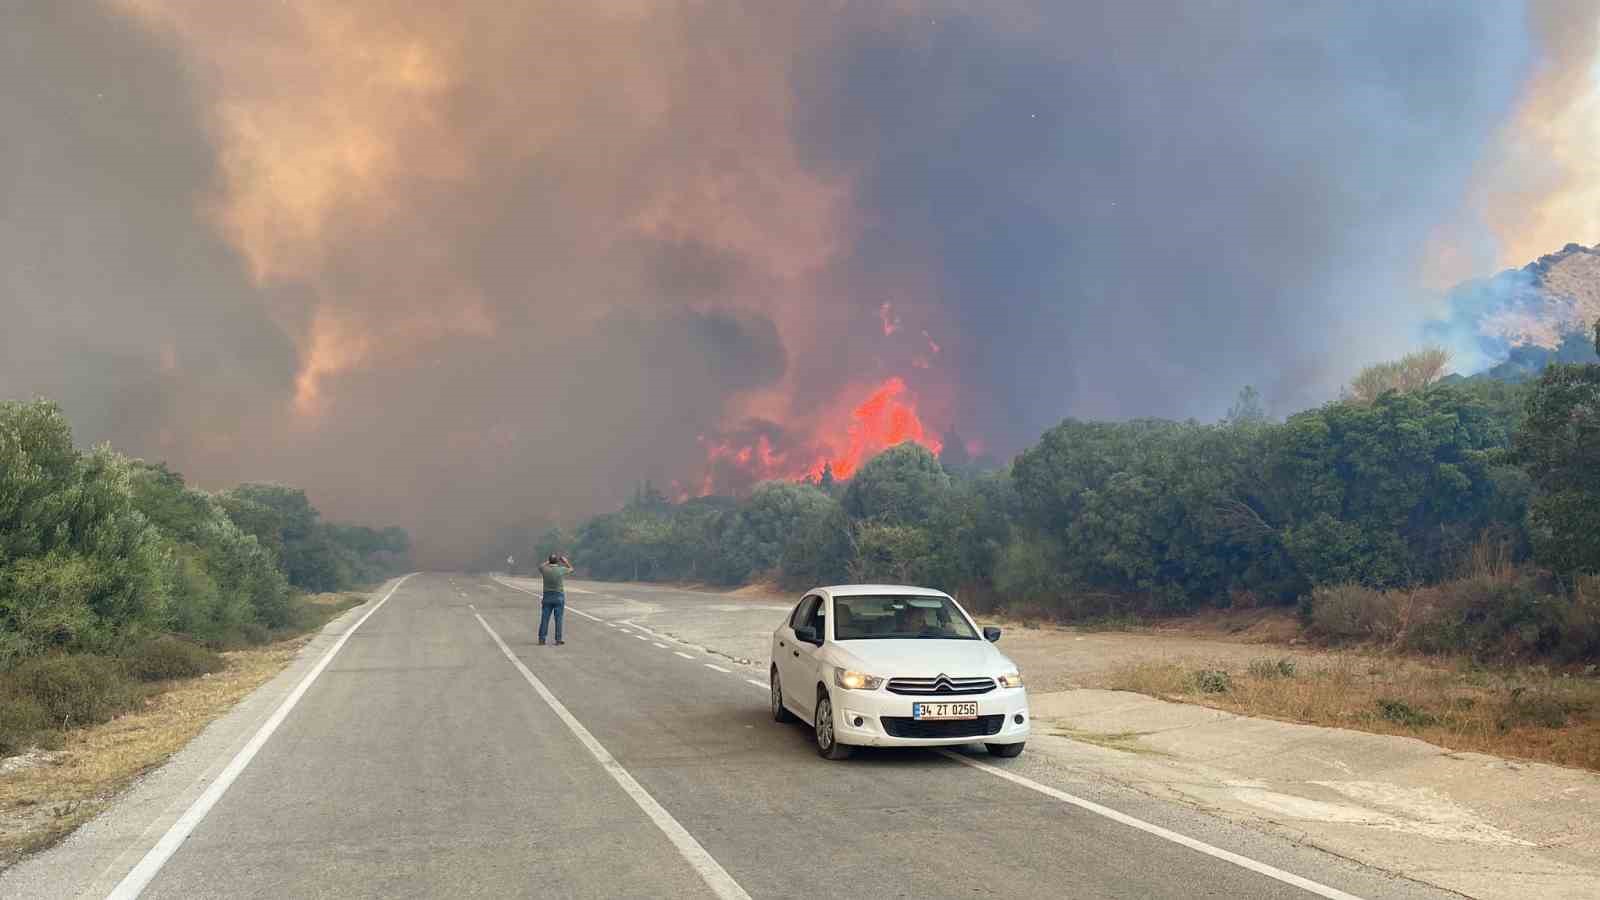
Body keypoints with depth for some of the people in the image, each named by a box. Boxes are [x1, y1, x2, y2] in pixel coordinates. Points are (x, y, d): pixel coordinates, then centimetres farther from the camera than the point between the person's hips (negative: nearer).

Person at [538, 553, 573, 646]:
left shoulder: (545, 569, -6)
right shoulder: (561, 570, -9)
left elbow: (540, 566, 20)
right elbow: (571, 569, 13)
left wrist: (548, 561, 27)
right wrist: (565, 561, 26)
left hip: (547, 596, 2)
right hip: (559, 597, -2)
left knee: (544, 618, 7)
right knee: (558, 619, 3)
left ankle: (541, 638, 9)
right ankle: (558, 640, 4)